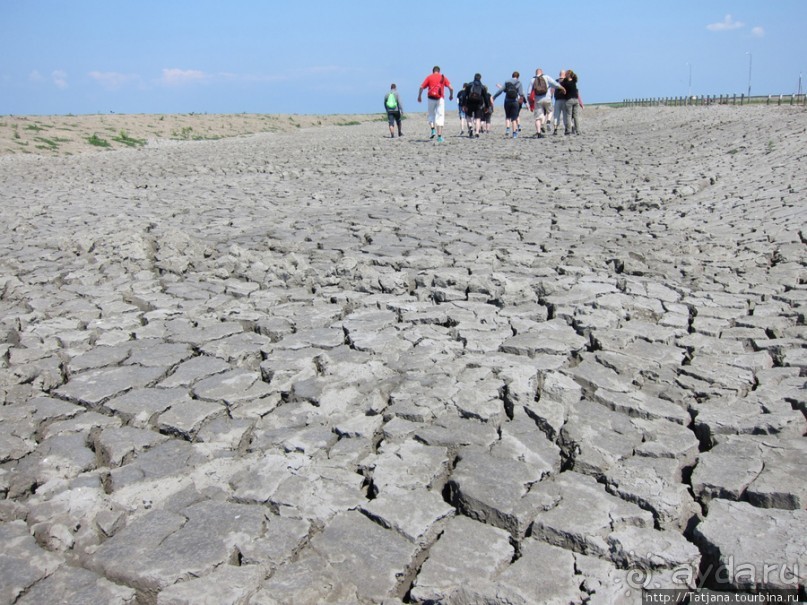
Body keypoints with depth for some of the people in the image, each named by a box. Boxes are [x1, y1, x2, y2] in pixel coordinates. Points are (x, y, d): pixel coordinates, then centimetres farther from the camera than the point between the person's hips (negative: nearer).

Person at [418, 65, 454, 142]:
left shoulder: (429, 77, 7)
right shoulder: (443, 77, 10)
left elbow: (421, 87, -1)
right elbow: (451, 88, 1)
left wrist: (419, 97, 11)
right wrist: (451, 95, 19)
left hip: (431, 98, 0)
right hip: (440, 99, 0)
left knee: (431, 115, 17)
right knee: (440, 117, 3)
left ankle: (433, 130, -7)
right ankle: (439, 136, -3)